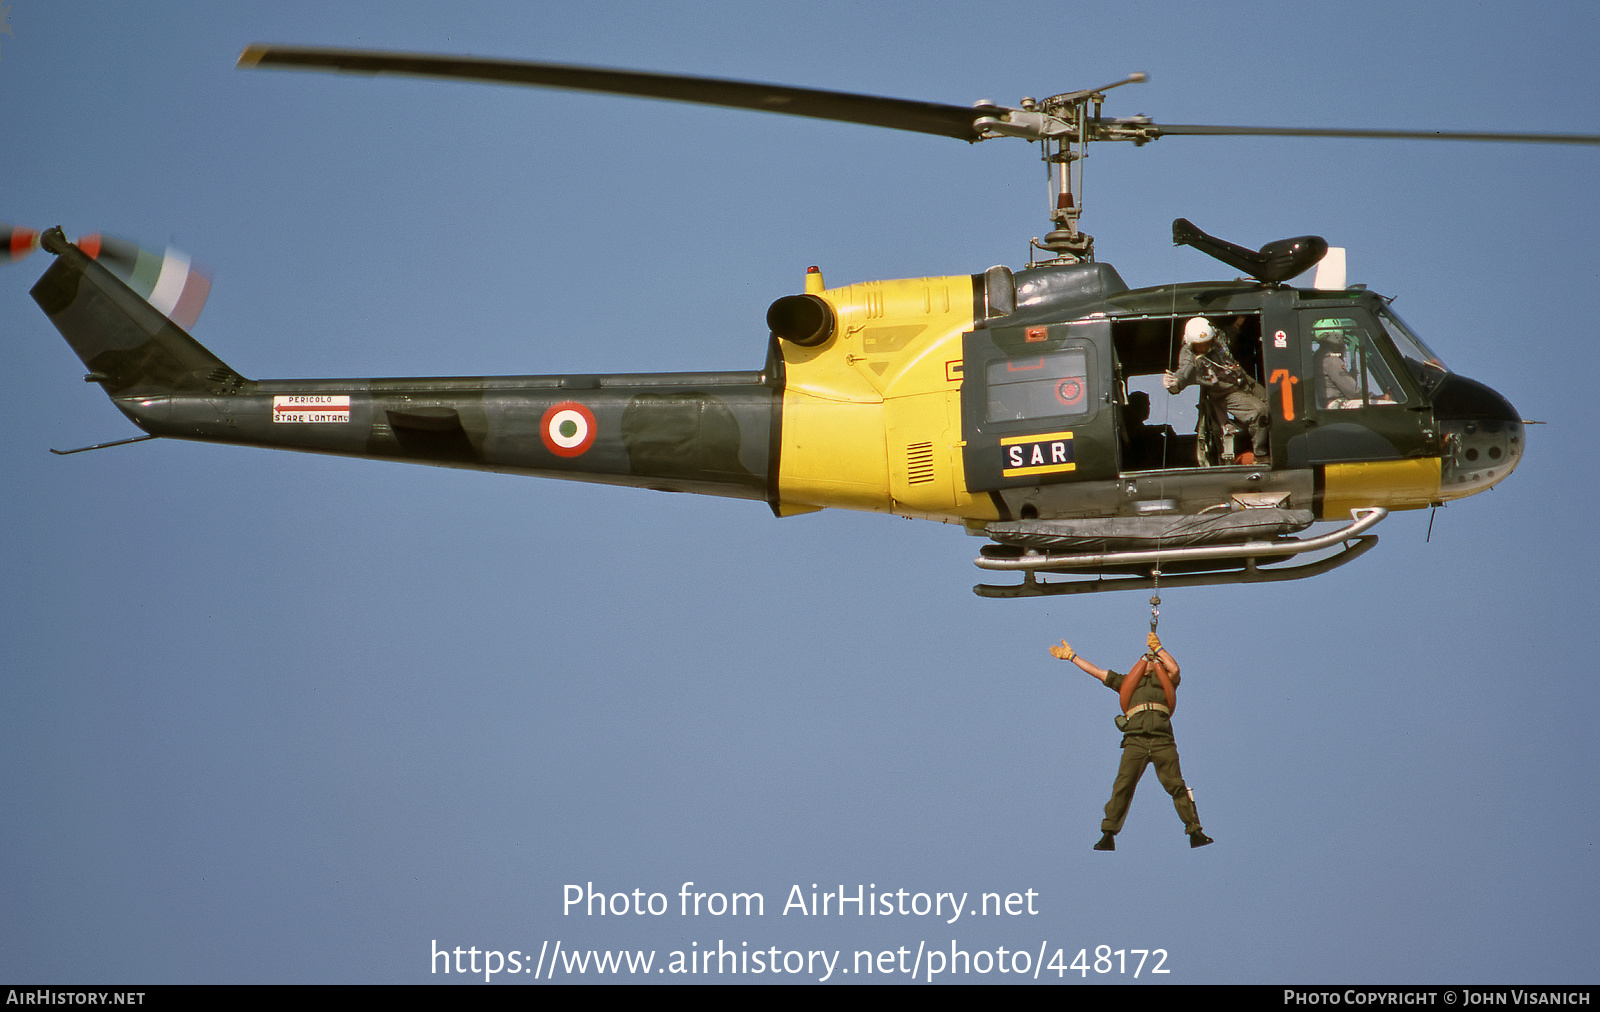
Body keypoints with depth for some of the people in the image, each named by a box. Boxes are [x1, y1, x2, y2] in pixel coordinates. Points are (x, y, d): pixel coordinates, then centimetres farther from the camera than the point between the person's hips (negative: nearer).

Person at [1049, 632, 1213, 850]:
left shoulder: (1165, 681, 24)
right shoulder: (1127, 682, 30)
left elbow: (1175, 669, 3)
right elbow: (1097, 672, 35)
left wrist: (1158, 648, 15)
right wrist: (1072, 656, 38)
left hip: (1162, 739, -1)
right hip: (1135, 739, 1)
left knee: (1177, 786, -8)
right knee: (1122, 787, -9)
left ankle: (1194, 832, -9)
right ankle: (1108, 835, -10)